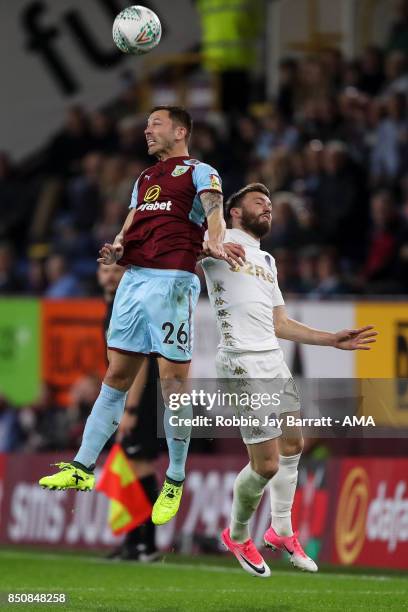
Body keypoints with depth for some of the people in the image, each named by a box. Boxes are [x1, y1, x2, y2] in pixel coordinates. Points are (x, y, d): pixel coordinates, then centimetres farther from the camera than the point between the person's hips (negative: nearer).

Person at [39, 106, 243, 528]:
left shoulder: (199, 172, 4)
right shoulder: (144, 179, 25)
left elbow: (214, 208, -14)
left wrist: (214, 241, -36)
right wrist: (116, 249, -2)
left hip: (173, 282, -7)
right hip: (133, 279, 7)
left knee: (173, 380, -5)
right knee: (116, 376, 7)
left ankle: (175, 481, 3)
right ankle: (82, 469, 6)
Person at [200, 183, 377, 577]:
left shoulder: (267, 262, 23)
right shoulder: (218, 240, -2)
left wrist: (334, 340, 23)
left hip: (274, 361, 9)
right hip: (243, 364, -9)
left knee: (292, 446, 15)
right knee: (266, 464, -8)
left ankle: (281, 531, 31)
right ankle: (237, 537, 15)